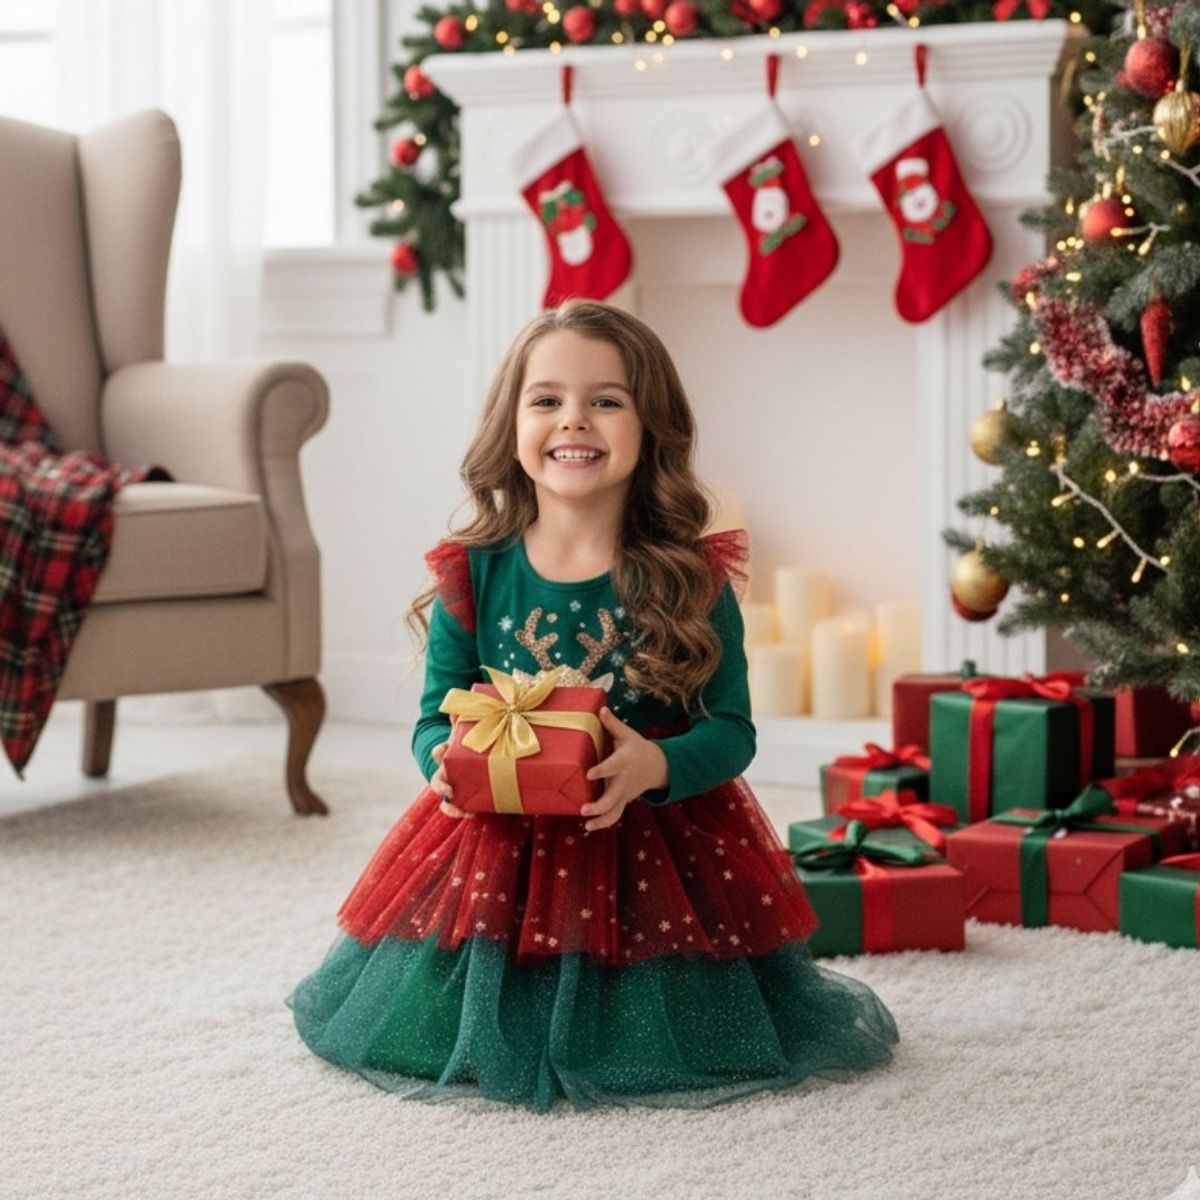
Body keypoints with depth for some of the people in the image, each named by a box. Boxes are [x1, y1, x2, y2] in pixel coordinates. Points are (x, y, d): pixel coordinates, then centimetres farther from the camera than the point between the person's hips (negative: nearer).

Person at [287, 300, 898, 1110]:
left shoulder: (693, 580, -8)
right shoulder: (473, 576, -4)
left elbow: (731, 727, -8)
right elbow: (436, 716, 2)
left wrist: (656, 767, -29)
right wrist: (449, 759, -22)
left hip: (661, 845, -2)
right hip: (500, 845, 2)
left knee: (658, 1042, -2)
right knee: (453, 1031, 2)